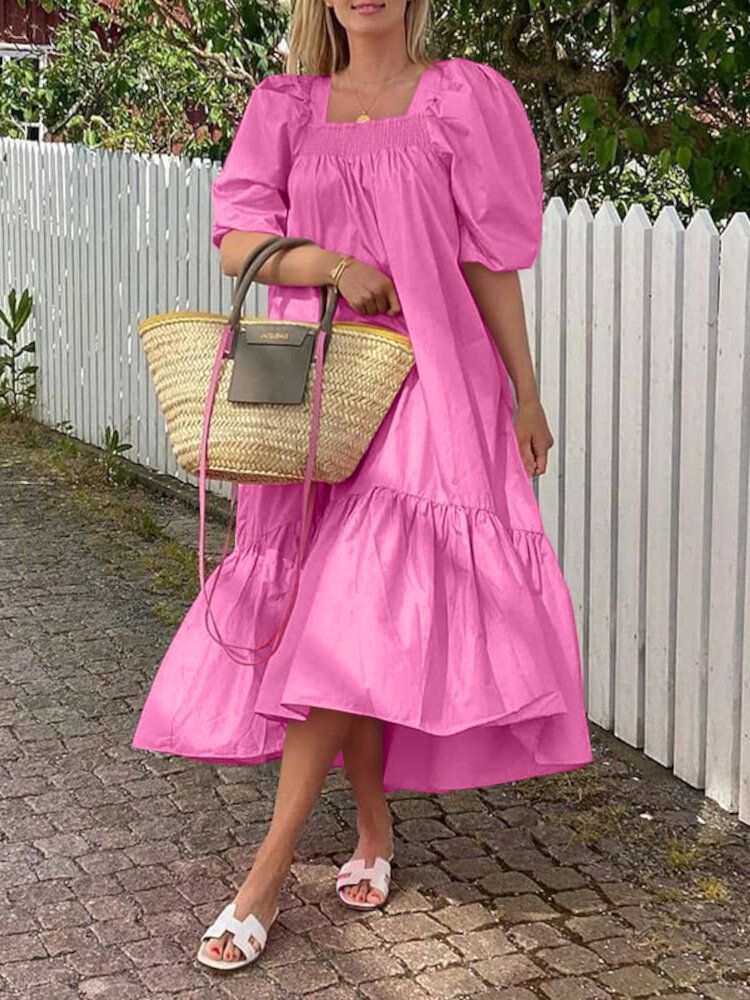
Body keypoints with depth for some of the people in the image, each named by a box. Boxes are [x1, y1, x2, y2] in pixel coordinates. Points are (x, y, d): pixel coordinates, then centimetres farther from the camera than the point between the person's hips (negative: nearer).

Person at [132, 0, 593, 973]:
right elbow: (237, 241, 3)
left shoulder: (461, 99, 3)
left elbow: (491, 261, 2)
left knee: (358, 614, -14)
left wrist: (525, 396, 3)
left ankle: (268, 873, -12)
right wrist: (333, 263, -15)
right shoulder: (287, 107, 11)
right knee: (333, 617, 6)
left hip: (424, 386, -4)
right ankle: (374, 832, 23)